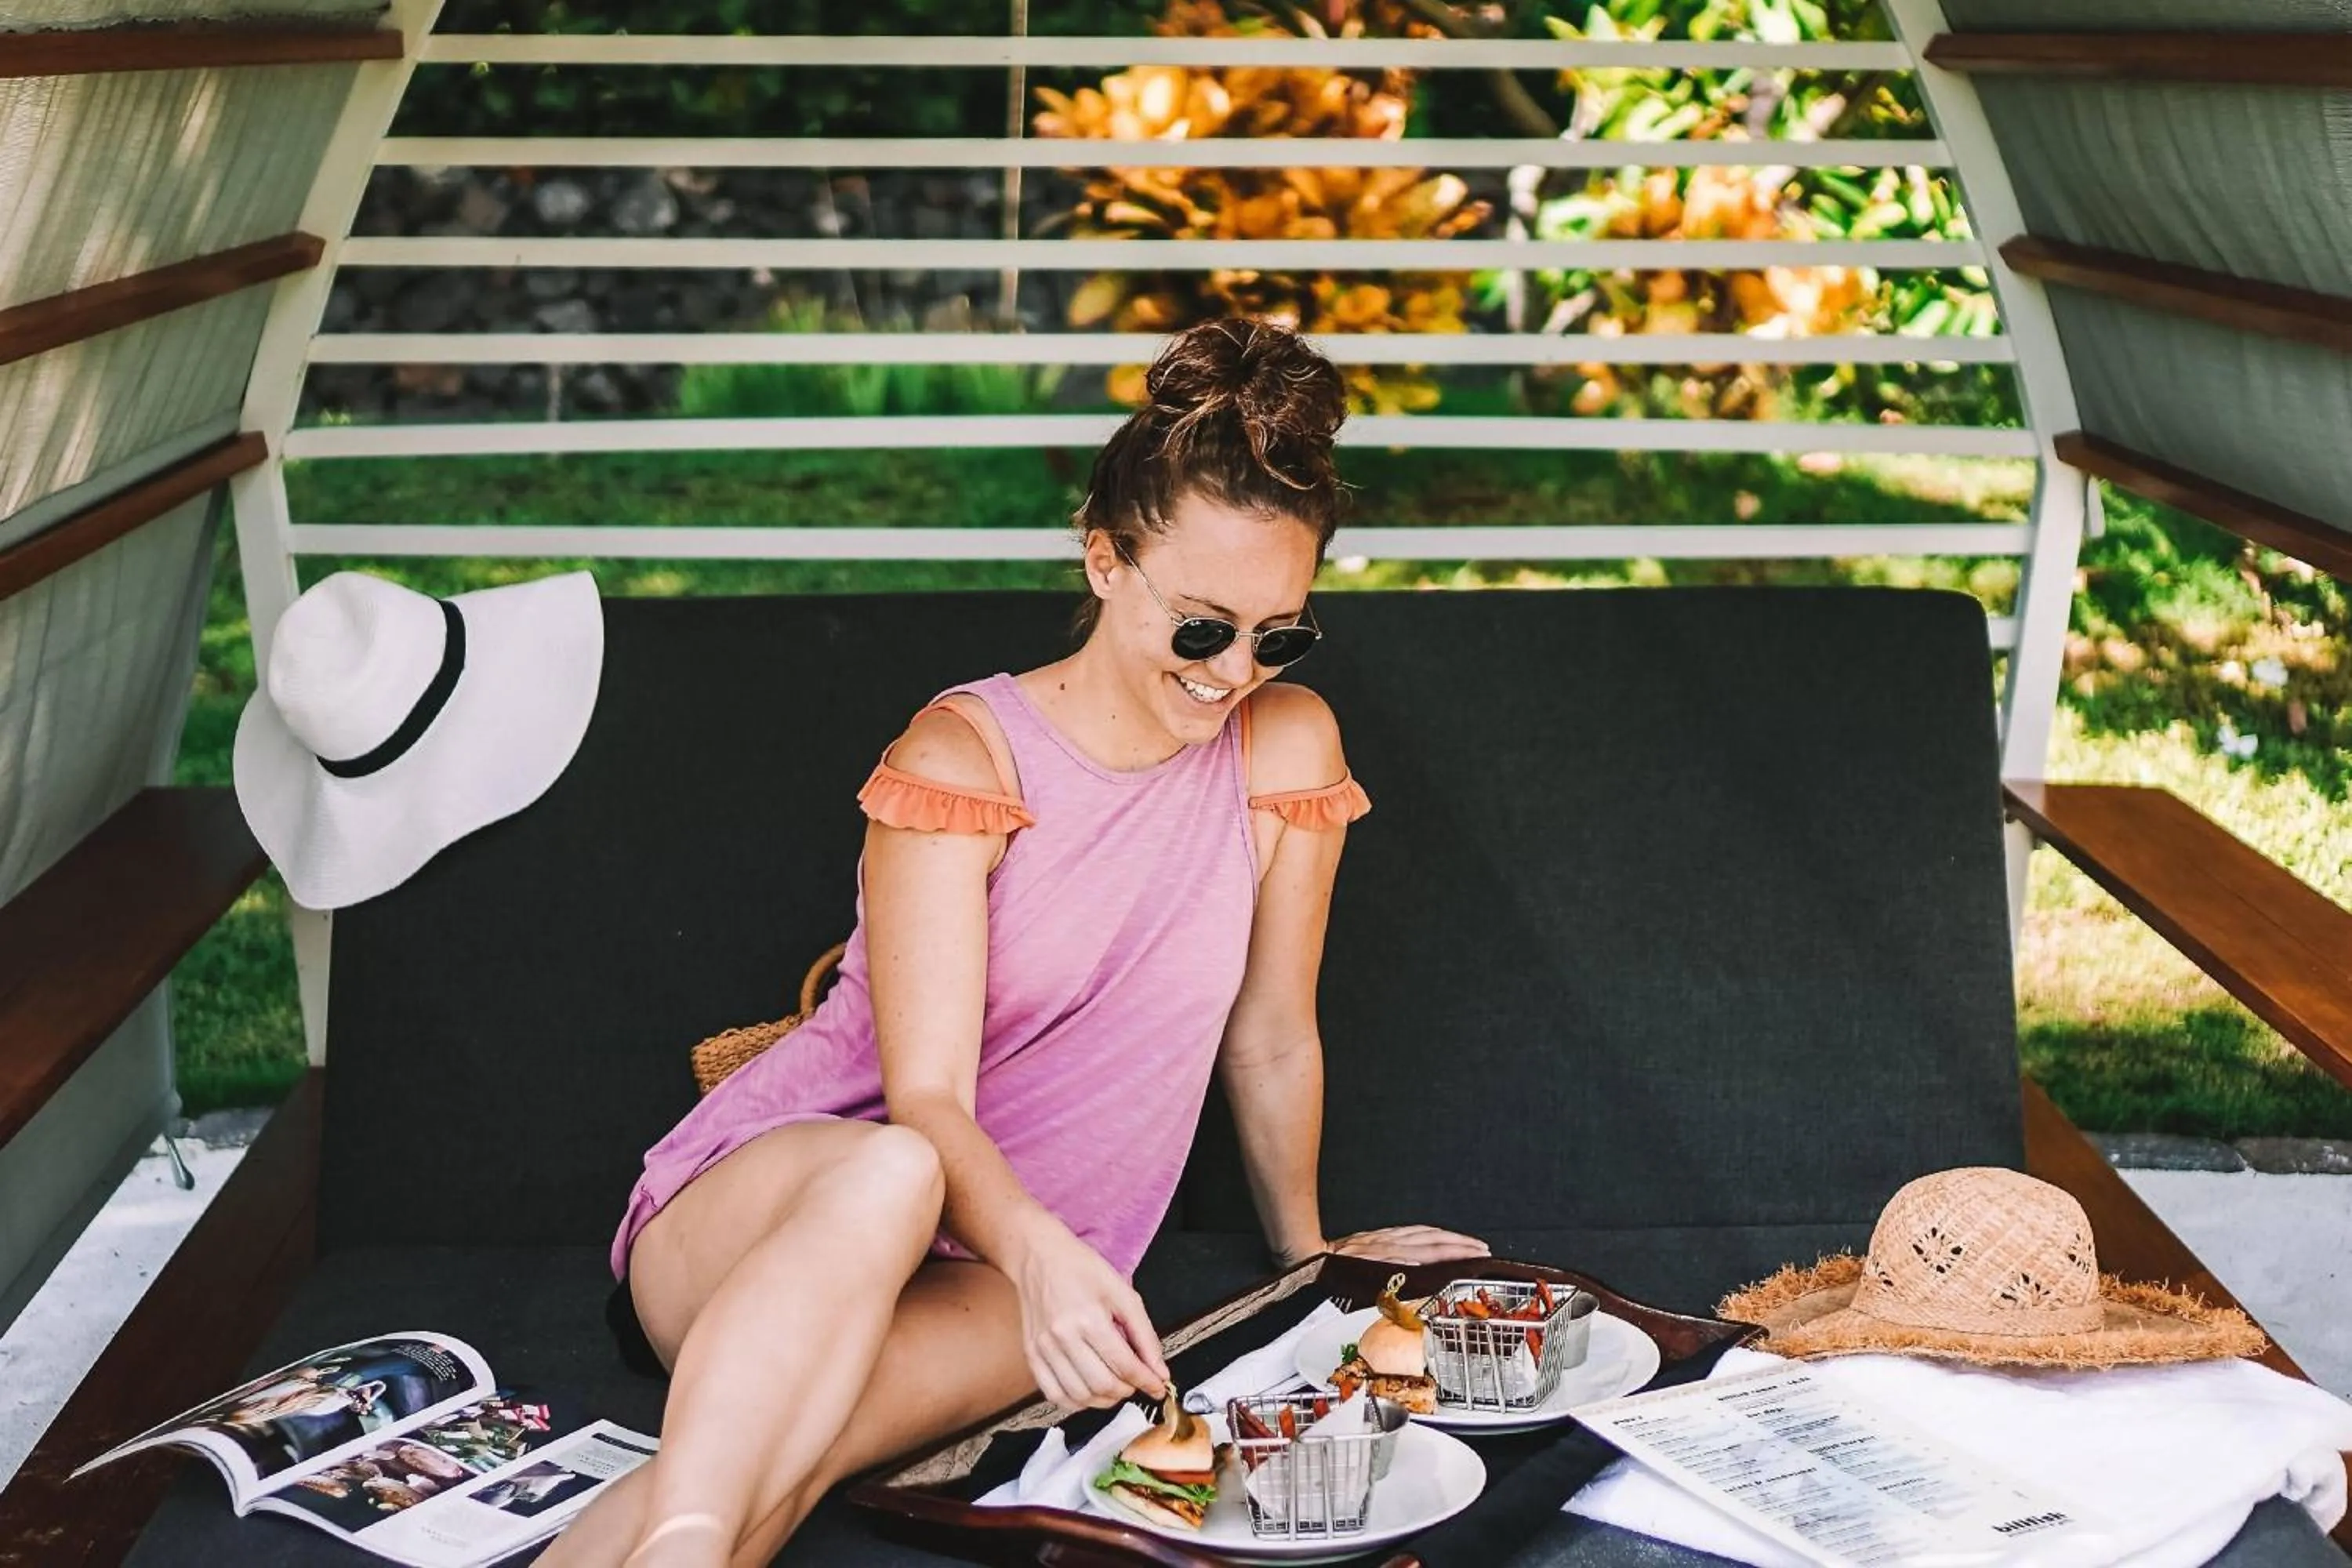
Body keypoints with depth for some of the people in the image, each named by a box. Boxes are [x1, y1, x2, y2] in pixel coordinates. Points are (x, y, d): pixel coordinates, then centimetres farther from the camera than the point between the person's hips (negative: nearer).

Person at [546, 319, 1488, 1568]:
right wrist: (1036, 1248, -38)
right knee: (893, 1178, -43)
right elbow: (926, 1097, -19)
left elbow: (1272, 1039, 12)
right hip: (767, 1205, -2)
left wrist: (1306, 1251, 23)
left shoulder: (1285, 746, 0)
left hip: (1006, 1279, 3)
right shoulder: (963, 756, -10)